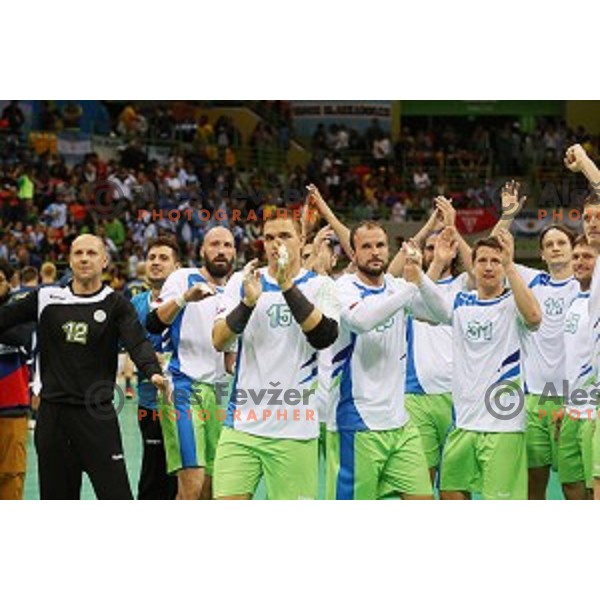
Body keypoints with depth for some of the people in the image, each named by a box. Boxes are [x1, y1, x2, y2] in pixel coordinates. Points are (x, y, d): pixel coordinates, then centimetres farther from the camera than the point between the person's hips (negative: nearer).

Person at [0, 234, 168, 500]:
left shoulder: (115, 305, 0)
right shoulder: (46, 298, 7)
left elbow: (137, 343, -14)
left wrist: (153, 371, -33)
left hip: (96, 414, -3)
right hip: (52, 413, 3)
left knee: (116, 495, -9)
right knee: (56, 497, 8)